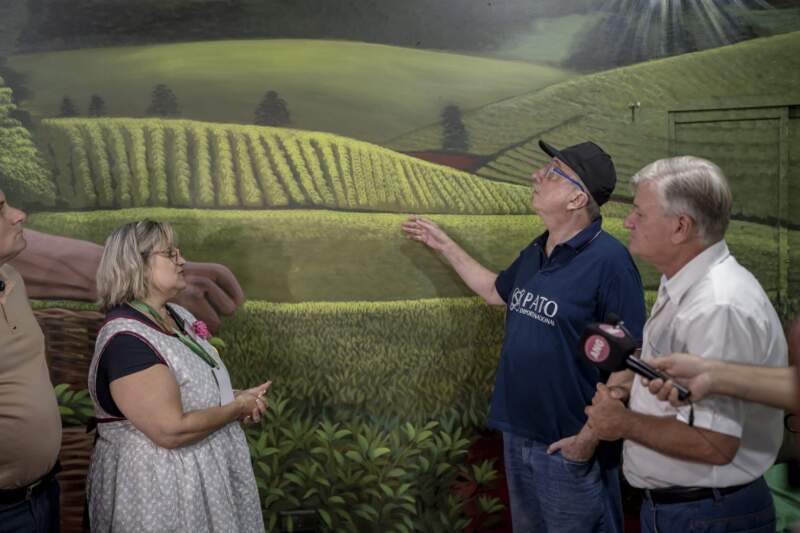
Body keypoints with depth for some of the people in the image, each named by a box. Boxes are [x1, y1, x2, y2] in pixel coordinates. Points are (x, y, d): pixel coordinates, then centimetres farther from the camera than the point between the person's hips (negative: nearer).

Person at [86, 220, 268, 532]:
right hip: (158, 486, -9)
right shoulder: (126, 340, -24)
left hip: (207, 471, 9)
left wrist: (240, 398, 0)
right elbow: (172, 431, -28)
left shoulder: (178, 316, 5)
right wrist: (238, 408, -15)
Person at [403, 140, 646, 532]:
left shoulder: (608, 260, -20)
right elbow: (496, 292, 24)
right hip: (518, 433, 8)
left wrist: (592, 435, -19)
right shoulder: (536, 252, 6)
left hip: (569, 445, -8)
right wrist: (444, 245, 24)